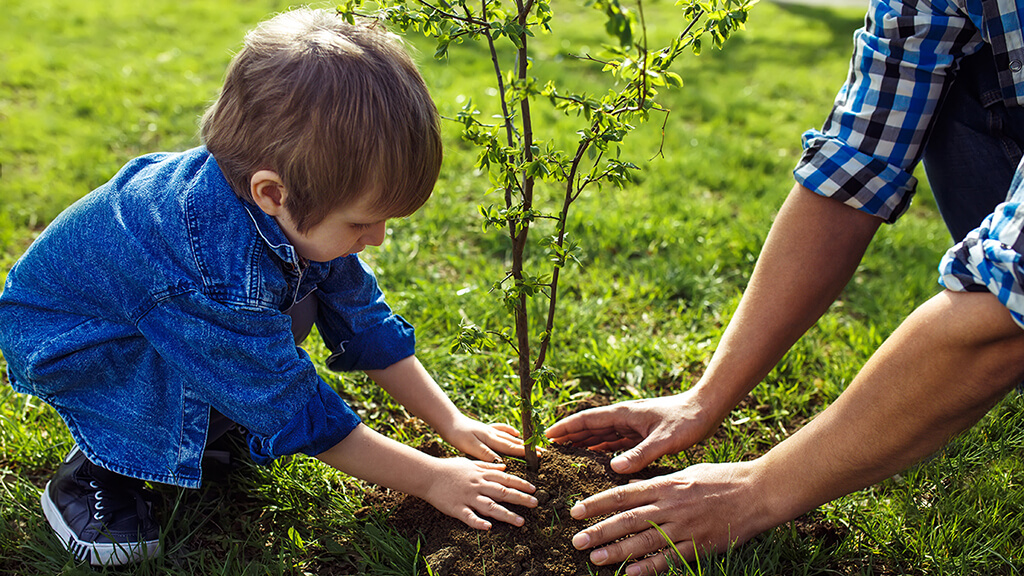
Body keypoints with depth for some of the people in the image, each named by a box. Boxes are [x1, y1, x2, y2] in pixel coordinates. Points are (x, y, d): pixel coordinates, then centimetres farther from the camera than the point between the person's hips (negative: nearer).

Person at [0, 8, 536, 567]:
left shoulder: (296, 208, -19)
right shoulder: (220, 273, -43)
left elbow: (364, 321, -6)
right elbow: (298, 413, -34)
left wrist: (453, 424, -5)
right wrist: (430, 478, -26)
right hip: (53, 335, -8)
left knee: (306, 288, -8)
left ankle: (203, 421, 6)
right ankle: (97, 469, -9)